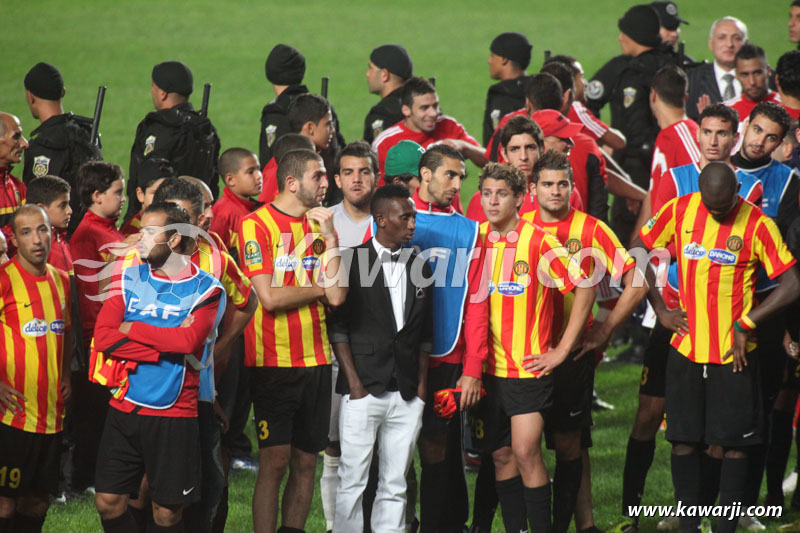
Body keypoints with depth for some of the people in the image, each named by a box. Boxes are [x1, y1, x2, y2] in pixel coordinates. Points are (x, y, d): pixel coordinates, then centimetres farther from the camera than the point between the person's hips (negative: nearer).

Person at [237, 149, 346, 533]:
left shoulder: (321, 225, 10)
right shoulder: (257, 225, -7)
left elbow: (337, 296, -1)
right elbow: (269, 297, -15)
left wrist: (329, 238, -7)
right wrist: (320, 289, -1)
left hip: (315, 359, 6)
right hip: (274, 360, -6)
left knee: (306, 461, 7)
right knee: (275, 460, -8)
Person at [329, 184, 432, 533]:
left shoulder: (418, 266, 13)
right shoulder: (353, 260, -1)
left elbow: (425, 333, 17)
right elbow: (338, 326, -3)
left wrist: (421, 383, 8)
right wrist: (354, 382, -8)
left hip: (407, 395, 4)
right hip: (364, 389, -4)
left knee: (395, 485, 5)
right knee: (353, 481, -3)